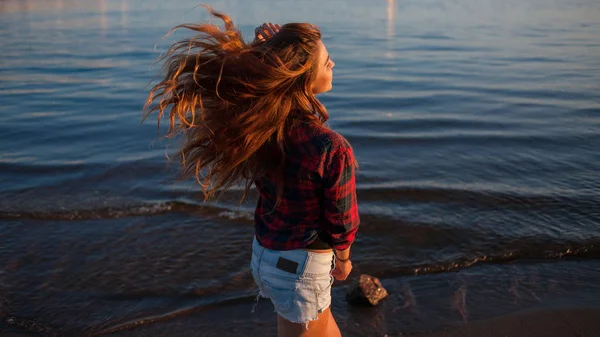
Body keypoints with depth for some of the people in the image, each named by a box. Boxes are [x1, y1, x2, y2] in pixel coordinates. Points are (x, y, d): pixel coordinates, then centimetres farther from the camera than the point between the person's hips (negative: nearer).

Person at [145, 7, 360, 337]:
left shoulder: (258, 125, -12)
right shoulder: (334, 149, -29)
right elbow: (341, 223, -15)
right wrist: (343, 260, 6)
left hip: (263, 254, 6)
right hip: (300, 268, -6)